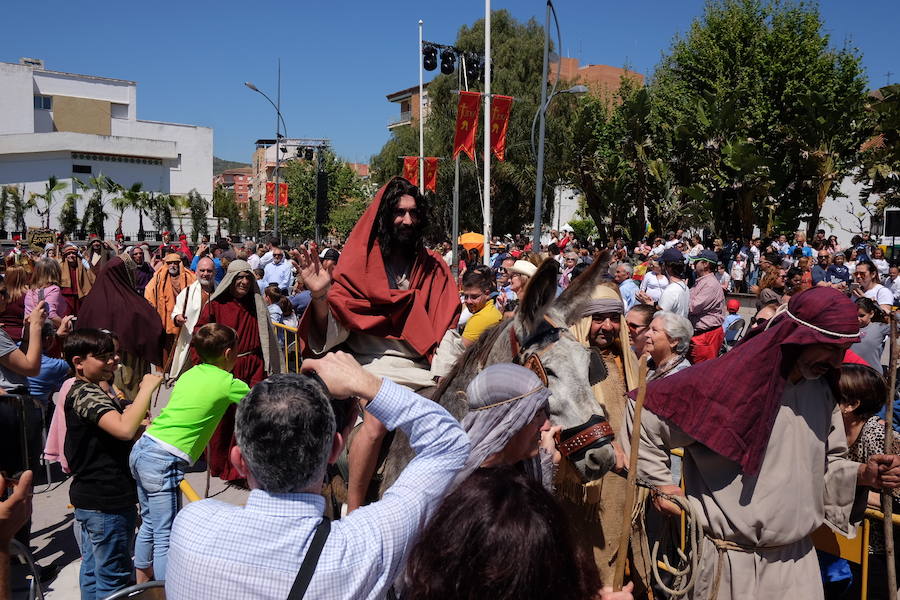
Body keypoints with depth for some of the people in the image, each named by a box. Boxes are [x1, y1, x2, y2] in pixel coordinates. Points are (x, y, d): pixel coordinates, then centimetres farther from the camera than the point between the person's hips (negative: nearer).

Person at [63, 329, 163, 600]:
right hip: (107, 501, -11)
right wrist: (146, 389, -27)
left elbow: (113, 430, 21)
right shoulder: (86, 393, -19)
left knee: (92, 570, 20)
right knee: (112, 578, -2)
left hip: (89, 498, 11)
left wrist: (137, 422, 2)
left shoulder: (86, 391, 14)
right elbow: (124, 429, -35)